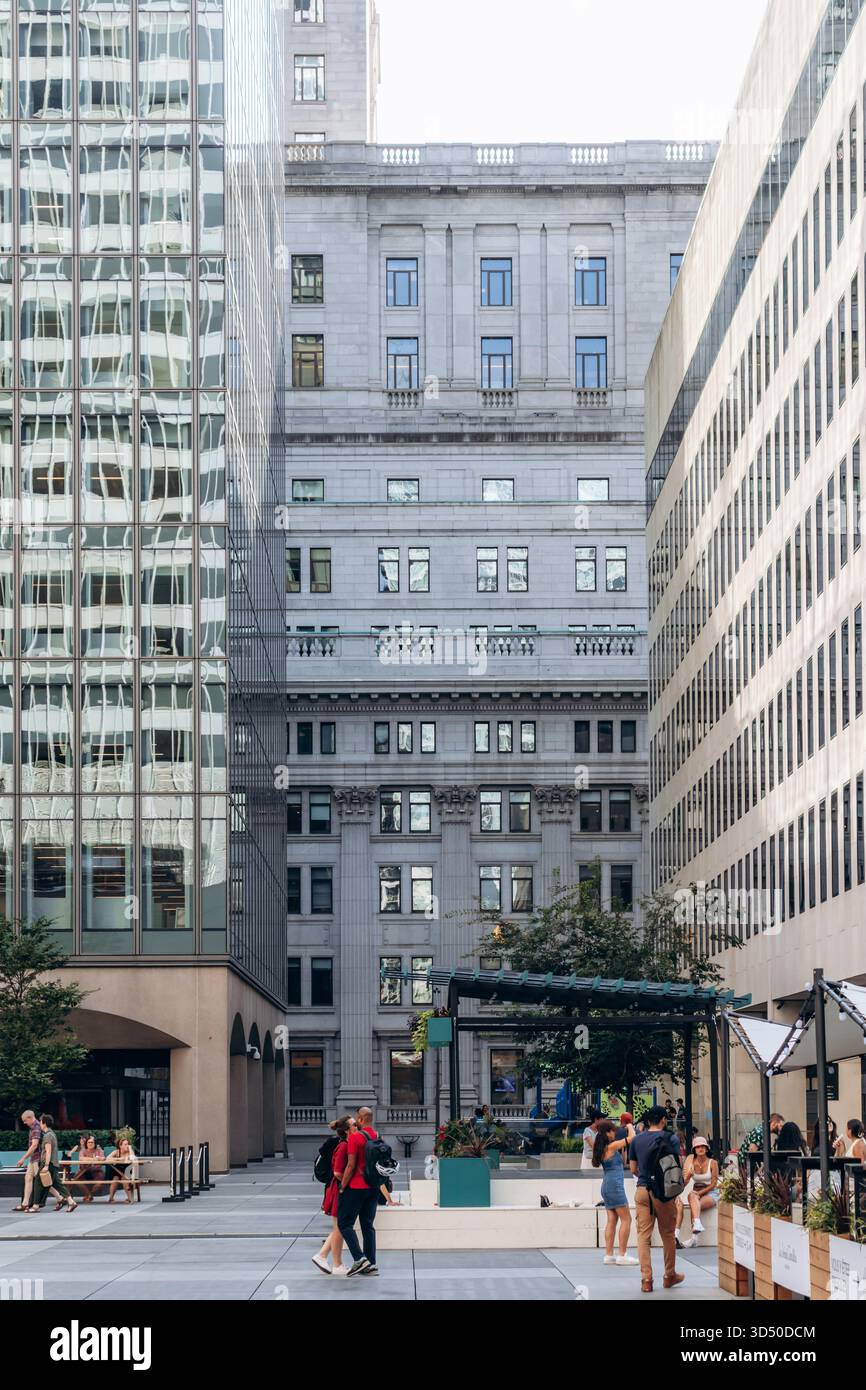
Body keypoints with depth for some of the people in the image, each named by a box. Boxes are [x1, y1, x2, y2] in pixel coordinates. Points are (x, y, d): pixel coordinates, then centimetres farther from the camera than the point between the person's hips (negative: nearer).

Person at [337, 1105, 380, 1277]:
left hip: (356, 1187, -7)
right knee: (368, 1225, 11)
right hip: (373, 1187, 7)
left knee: (345, 1223, -1)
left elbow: (351, 1165, -16)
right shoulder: (377, 1137, 8)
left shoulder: (355, 1137, -13)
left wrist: (342, 1187, -9)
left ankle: (359, 1258, -14)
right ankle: (371, 1264, 8)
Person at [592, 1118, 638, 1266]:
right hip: (615, 1185, -9)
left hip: (606, 1185, 9)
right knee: (626, 1219, -3)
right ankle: (622, 1255, -5)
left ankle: (609, 1255, 7)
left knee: (612, 1220, 8)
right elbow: (632, 1137, -14)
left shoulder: (602, 1148, 11)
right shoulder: (612, 1146, -12)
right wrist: (630, 1127, 4)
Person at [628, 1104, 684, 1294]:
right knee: (668, 1235, 13)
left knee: (643, 1235, 3)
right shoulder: (670, 1139, -5)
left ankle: (646, 1279, -3)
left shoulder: (636, 1140, 6)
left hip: (642, 1191, 2)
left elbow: (633, 1168, 10)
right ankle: (669, 1276, 25)